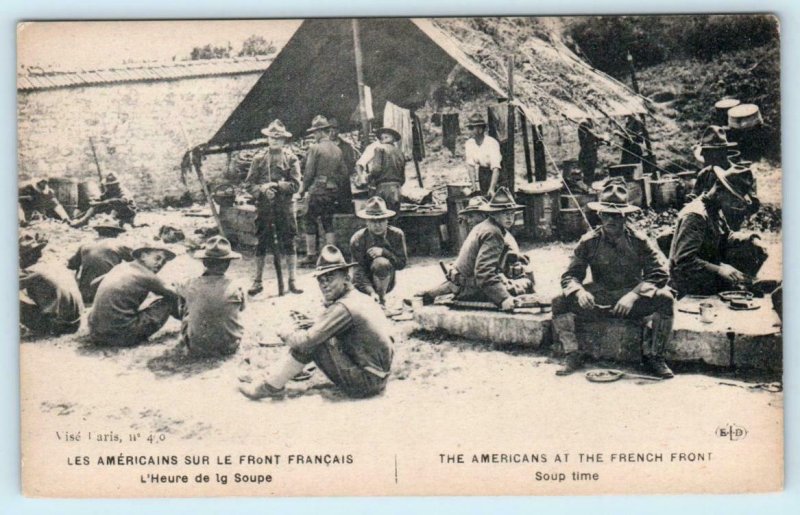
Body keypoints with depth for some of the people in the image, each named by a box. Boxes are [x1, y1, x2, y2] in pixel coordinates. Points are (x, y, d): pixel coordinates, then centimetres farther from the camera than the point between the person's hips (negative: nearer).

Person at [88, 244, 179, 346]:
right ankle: (139, 337, 2)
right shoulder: (147, 276, -4)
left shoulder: (120, 267, 16)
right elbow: (173, 296, 7)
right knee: (167, 303, 1)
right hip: (121, 337, -7)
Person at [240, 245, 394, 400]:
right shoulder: (361, 298, 10)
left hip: (364, 383, -9)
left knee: (310, 344, -9)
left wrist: (286, 334, 1)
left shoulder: (343, 307, -19)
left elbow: (306, 341, -19)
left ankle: (272, 387, 3)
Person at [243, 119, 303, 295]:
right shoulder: (259, 159, 7)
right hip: (264, 207, 1)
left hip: (285, 207, -1)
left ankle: (292, 280, 8)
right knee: (261, 244, 5)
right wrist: (262, 190, -13)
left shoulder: (291, 159, 4)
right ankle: (258, 281, 14)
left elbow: (295, 185, -4)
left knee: (288, 243, 1)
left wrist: (276, 185, -15)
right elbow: (249, 183, 5)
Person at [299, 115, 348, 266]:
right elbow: (344, 173, 10)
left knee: (310, 223, 2)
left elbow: (309, 173, -11)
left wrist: (302, 189, 0)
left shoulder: (315, 148, -10)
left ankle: (311, 256, 2)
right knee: (328, 223, 11)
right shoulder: (337, 150, 8)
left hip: (317, 191, -6)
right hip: (332, 191, 6)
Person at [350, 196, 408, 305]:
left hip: (386, 282, -2)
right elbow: (359, 270, -18)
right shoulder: (357, 239, -15)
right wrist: (371, 292, -33)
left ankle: (381, 300, -16)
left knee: (382, 263, -32)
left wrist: (384, 252, -26)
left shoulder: (397, 235, -11)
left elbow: (402, 263, -10)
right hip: (366, 283, 2)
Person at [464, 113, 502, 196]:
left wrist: (492, 188, -45)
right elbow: (470, 165, -16)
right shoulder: (469, 144, -13)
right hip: (481, 170, 4)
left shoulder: (492, 143, -29)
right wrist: (474, 184, -28)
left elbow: (496, 168, -36)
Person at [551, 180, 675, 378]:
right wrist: (579, 291, -25)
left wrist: (633, 295, -26)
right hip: (597, 299, 1)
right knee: (560, 301, -22)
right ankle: (573, 355, -14)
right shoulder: (589, 242, -1)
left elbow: (659, 273, -11)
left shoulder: (639, 241, -5)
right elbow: (570, 275, -1)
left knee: (665, 299, -28)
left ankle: (653, 356, -14)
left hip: (632, 300, -1)